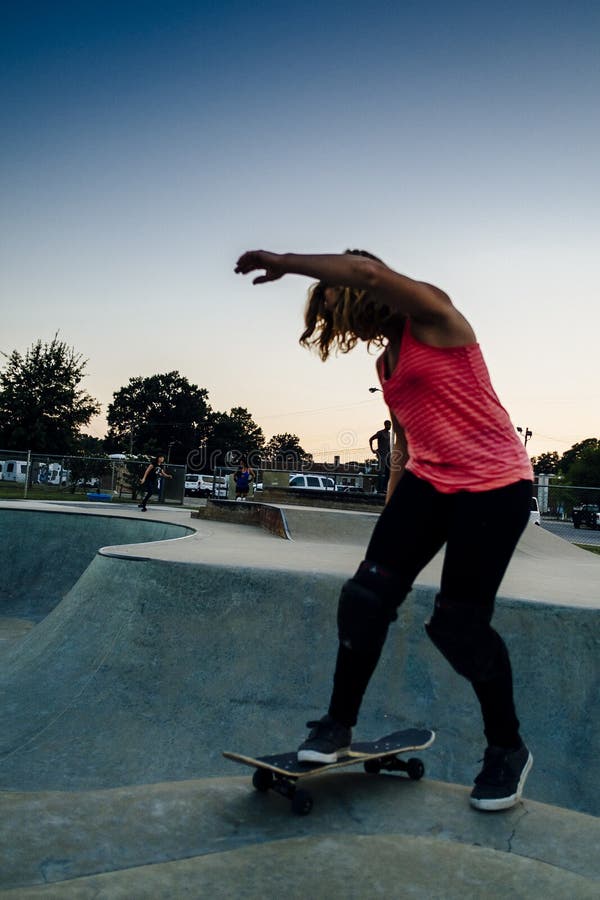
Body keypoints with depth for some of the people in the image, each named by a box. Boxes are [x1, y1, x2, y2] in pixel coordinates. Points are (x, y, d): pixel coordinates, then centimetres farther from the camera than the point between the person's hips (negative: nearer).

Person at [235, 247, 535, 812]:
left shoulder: (434, 316, -9)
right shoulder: (387, 361, 16)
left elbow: (366, 271, -28)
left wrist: (282, 263, -21)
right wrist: (393, 510, 18)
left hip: (493, 485, -8)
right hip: (428, 482, 8)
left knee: (459, 624, -6)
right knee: (368, 595, -4)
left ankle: (507, 751, 17)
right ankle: (338, 723, 11)